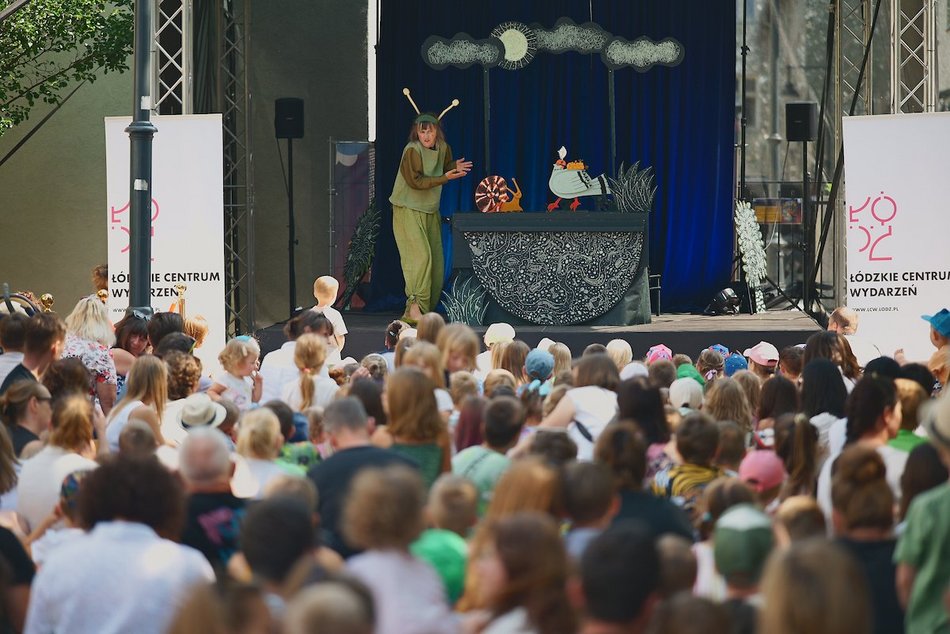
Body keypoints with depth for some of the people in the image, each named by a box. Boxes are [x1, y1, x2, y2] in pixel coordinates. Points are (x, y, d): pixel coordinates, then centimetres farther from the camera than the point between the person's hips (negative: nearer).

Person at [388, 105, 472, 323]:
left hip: (430, 211, 8)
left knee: (435, 260, 5)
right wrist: (445, 178, -23)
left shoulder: (442, 148, 4)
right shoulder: (412, 150, -17)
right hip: (408, 211, -8)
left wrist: (455, 167, 2)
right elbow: (416, 181, -21)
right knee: (420, 256, -20)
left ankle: (425, 308, 11)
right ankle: (414, 307, -22)